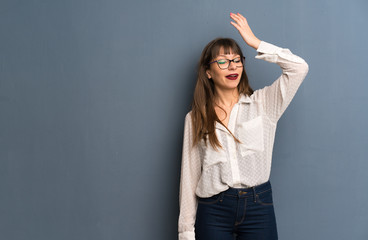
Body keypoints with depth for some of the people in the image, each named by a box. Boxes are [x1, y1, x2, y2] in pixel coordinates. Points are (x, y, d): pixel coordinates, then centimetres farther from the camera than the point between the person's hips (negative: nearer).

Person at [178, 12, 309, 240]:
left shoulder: (262, 103, 4)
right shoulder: (195, 118, 5)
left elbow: (299, 67, -8)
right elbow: (189, 175, 4)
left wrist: (255, 42, -3)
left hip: (258, 206, 0)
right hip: (213, 211, 0)